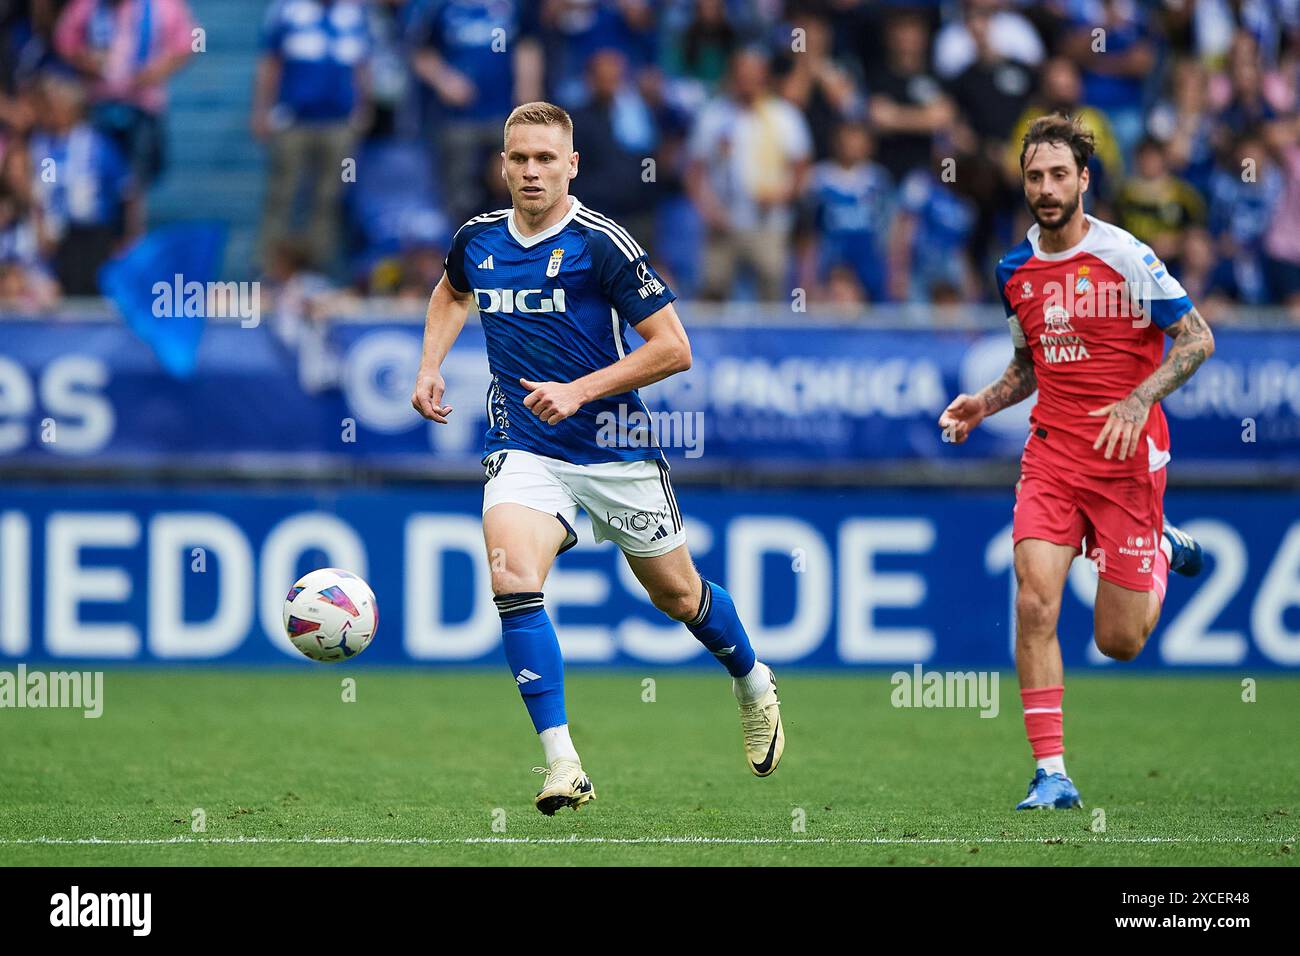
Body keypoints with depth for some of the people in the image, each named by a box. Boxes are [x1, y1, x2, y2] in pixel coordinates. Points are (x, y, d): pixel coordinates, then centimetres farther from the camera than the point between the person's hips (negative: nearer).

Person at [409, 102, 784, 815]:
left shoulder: (601, 244, -14)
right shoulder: (478, 240, 2)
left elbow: (673, 348, -14)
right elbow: (451, 293, 28)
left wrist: (580, 390, -21)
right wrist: (431, 367, 12)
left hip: (616, 452, -2)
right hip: (524, 453, 2)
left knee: (679, 596, 14)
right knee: (512, 581, -25)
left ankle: (753, 683, 47)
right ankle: (562, 765, -24)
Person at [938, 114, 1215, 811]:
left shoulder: (1127, 257, -10)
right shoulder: (1016, 270, 7)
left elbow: (1198, 339, -7)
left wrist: (1139, 400, -20)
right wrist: (981, 404, 5)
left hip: (1127, 455, -4)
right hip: (1051, 452, 4)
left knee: (1119, 642, 2)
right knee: (1034, 603, -16)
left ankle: (1161, 551, 36)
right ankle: (1051, 773, -10)